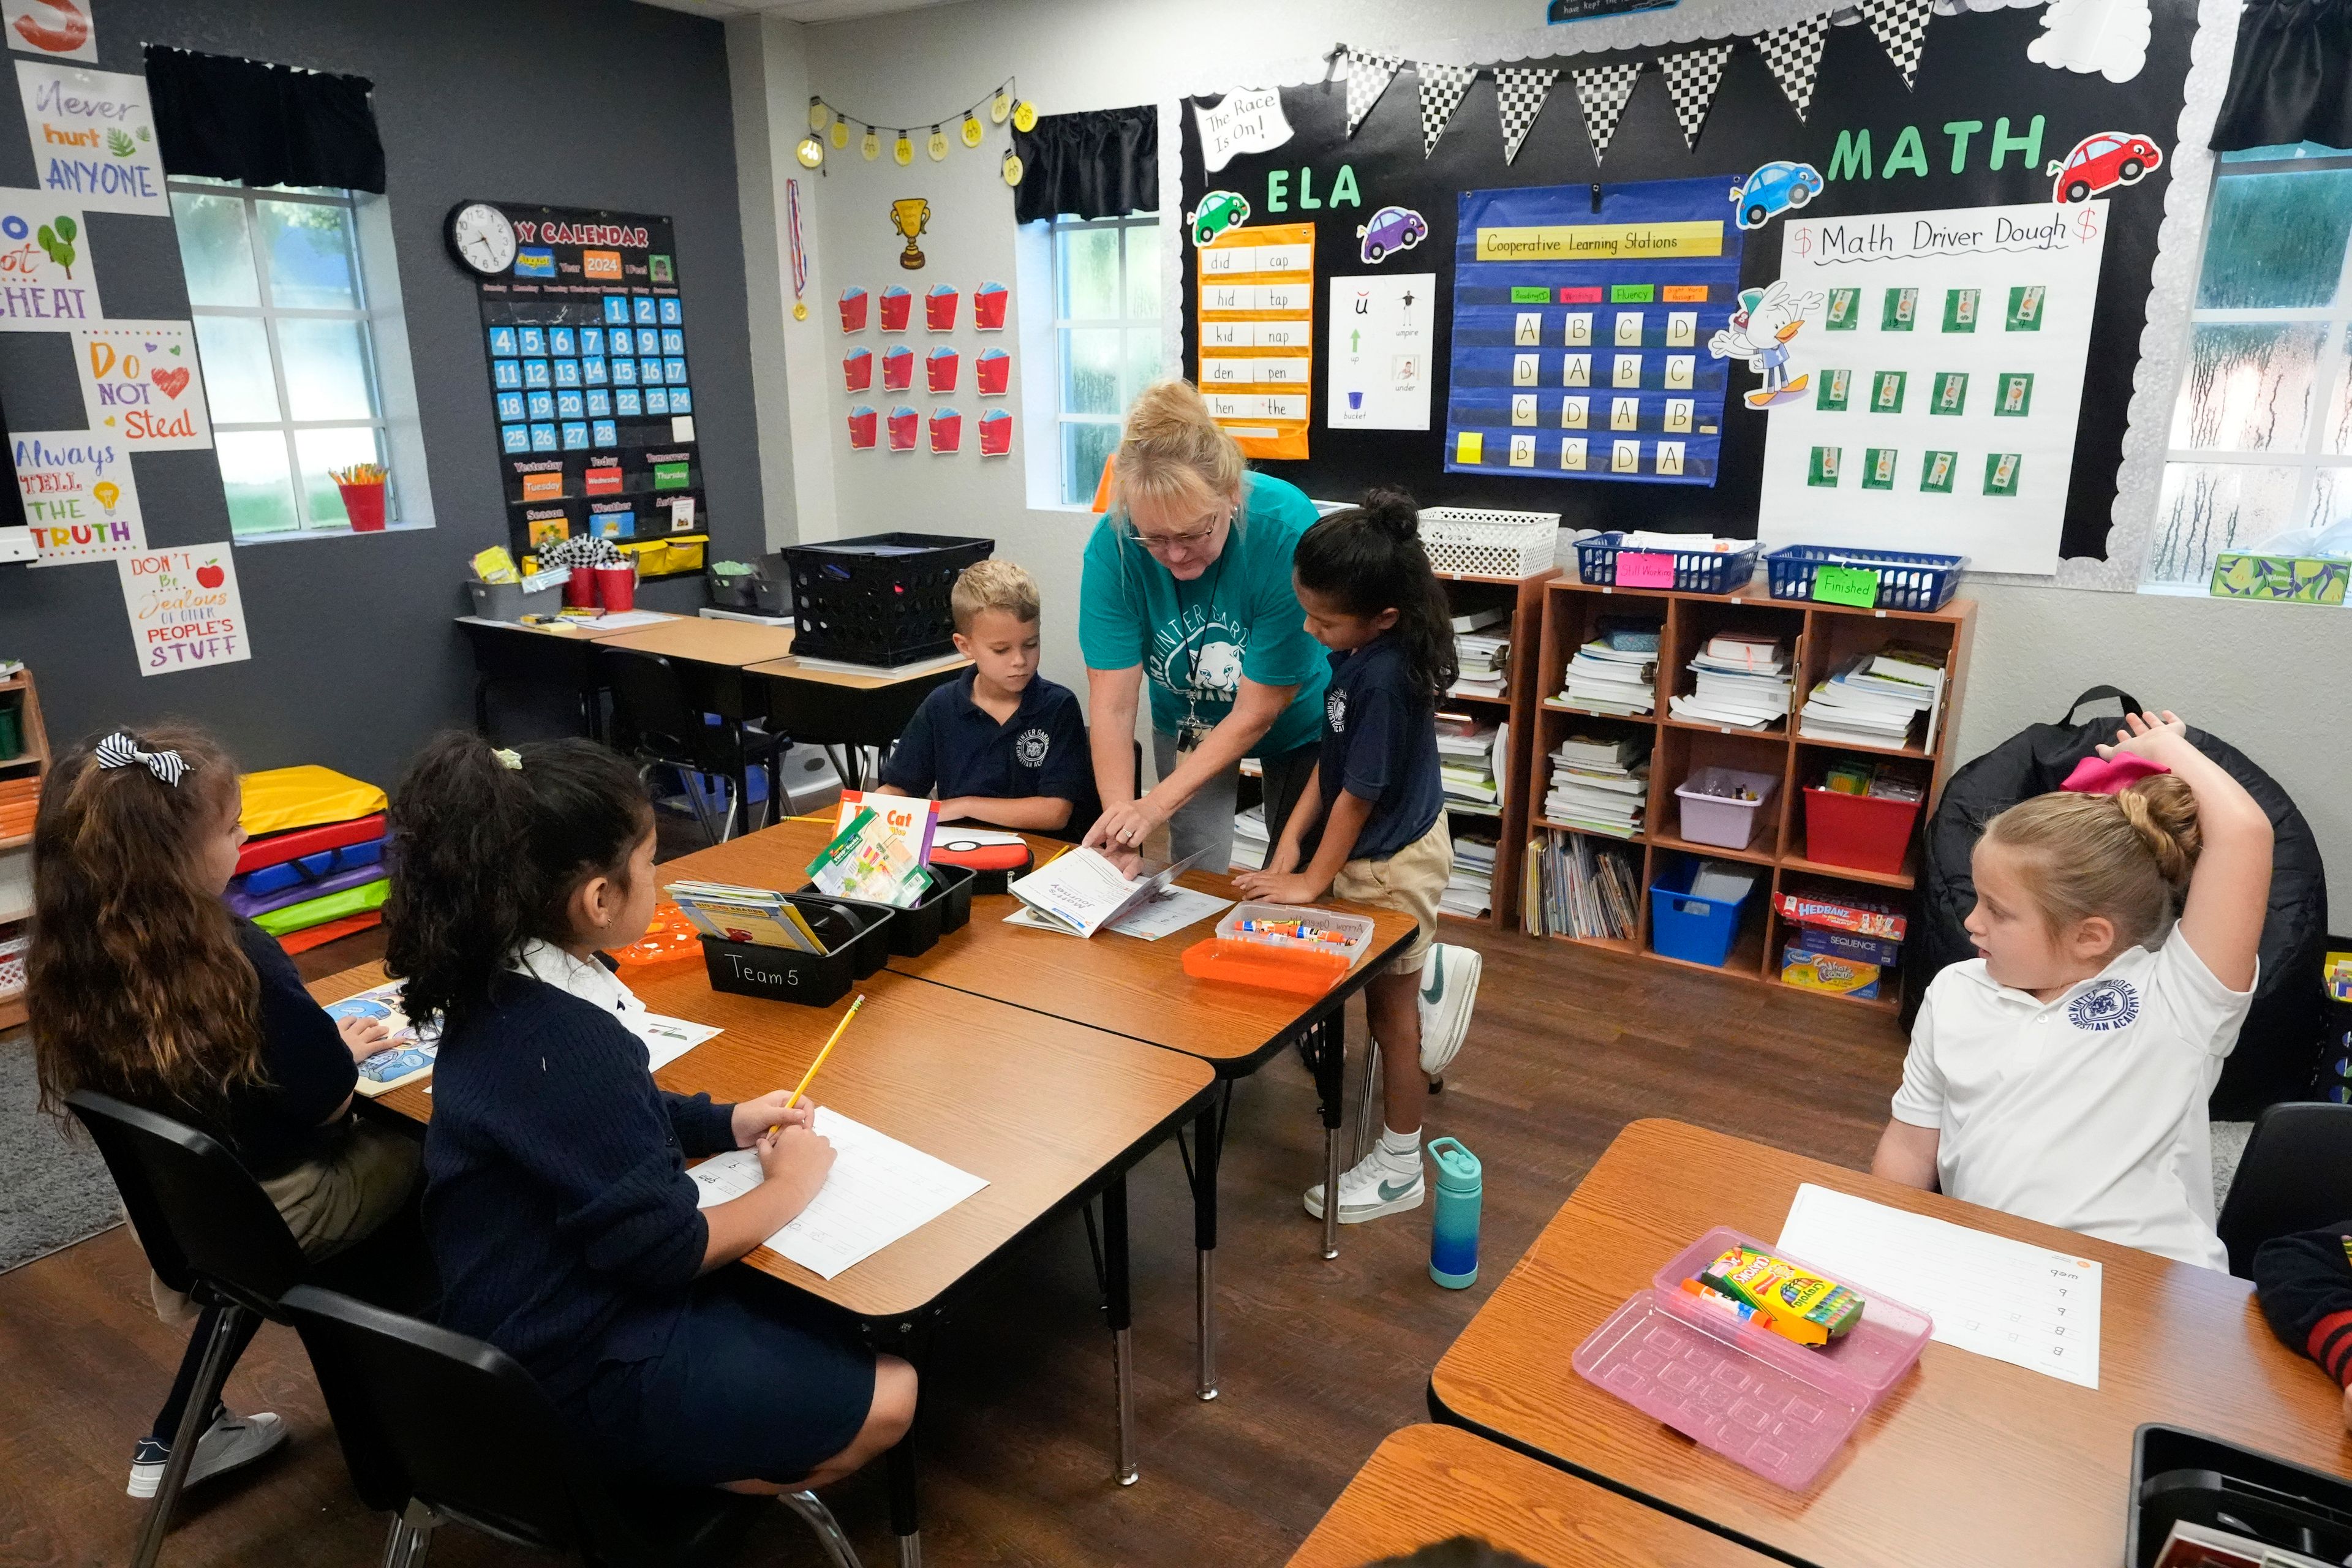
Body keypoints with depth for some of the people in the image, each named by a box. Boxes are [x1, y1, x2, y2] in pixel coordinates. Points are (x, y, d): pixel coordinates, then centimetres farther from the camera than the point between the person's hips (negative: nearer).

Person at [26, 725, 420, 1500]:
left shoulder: (72, 960, -11)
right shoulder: (237, 959, -32)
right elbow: (330, 1102, -21)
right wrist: (343, 1049, -1)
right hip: (282, 1210, -6)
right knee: (418, 1150, 15)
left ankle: (178, 1438, 35)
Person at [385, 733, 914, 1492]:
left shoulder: (509, 988, -3)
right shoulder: (562, 1045, -32)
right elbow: (666, 1248, -25)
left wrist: (726, 1123, 6)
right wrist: (787, 1186, -10)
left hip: (554, 1305, 9)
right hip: (581, 1365, -9)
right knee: (886, 1399, -5)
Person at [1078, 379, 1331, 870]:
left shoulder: (1288, 531, -35)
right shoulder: (1114, 543, -29)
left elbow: (1257, 711, -28)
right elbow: (1113, 705, -26)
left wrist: (1157, 805, -31)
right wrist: (1120, 825, -37)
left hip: (1295, 717, -1)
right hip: (1187, 720, 2)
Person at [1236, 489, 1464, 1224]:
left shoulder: (1384, 678, -32)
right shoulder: (1362, 653, -6)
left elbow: (1358, 794, -24)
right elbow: (1331, 754, 1)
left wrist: (1312, 880, -13)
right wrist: (1293, 836, -3)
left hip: (1393, 860, -7)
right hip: (1383, 845, 7)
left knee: (1392, 1010, 7)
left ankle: (1399, 1169, 23)